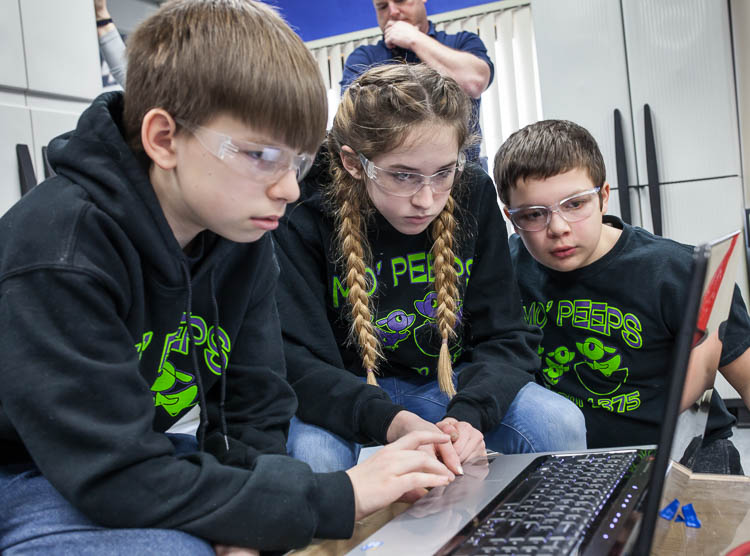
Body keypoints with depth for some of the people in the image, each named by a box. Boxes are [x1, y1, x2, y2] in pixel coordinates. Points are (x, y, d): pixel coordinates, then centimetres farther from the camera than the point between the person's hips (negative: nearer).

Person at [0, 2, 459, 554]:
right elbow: (114, 477, -32)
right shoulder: (61, 246, -30)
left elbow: (252, 415, -6)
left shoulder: (244, 243, -8)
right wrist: (333, 500, -31)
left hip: (138, 451, 6)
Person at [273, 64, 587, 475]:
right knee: (310, 450, -35)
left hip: (450, 386, 3)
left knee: (561, 424, -20)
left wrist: (467, 414, -29)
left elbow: (505, 337, -9)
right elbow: (298, 360, -24)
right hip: (348, 393, -2)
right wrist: (392, 422, -41)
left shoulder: (473, 195, -10)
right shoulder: (303, 218, -19)